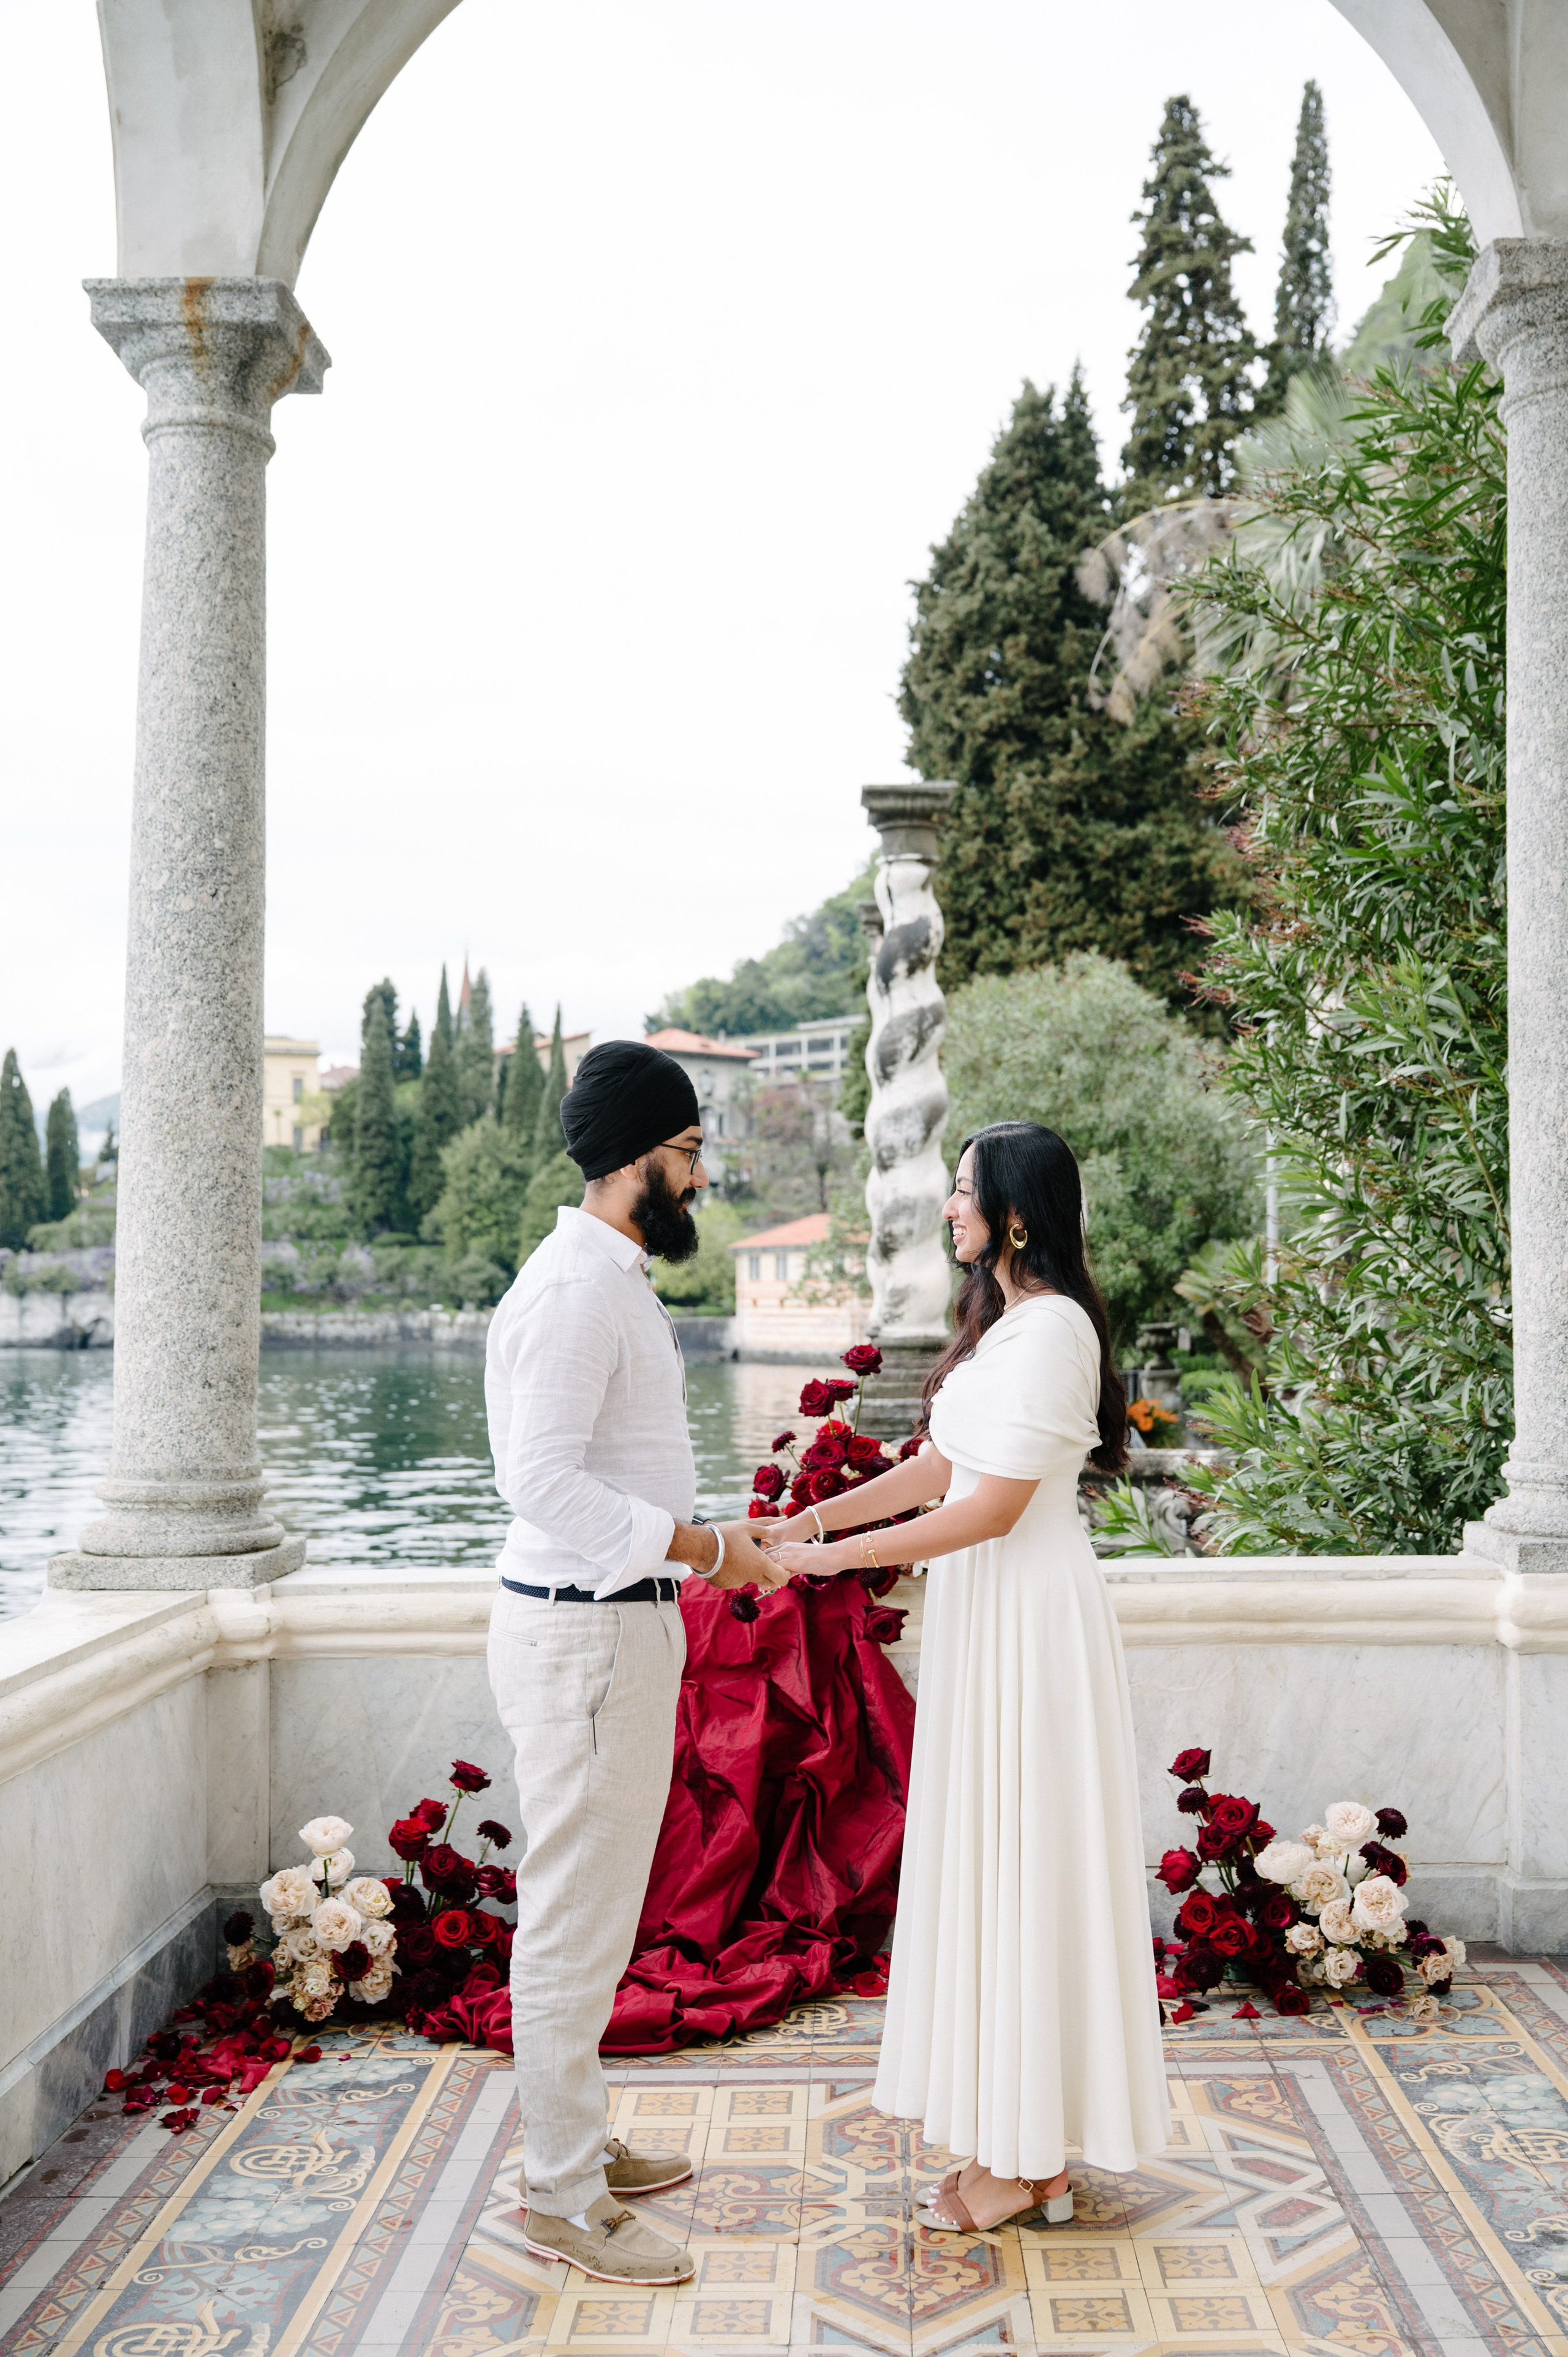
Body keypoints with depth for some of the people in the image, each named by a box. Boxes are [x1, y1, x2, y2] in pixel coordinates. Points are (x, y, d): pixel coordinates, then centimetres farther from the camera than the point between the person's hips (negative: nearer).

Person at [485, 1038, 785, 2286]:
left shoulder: (617, 1280, 14)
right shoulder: (574, 1290, -19)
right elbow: (545, 1480, -27)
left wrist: (713, 1542, 13)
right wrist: (703, 1548, -21)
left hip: (619, 1622, 11)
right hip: (583, 1633, -11)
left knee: (594, 1907, 20)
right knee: (576, 1915, 0)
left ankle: (580, 2140, 34)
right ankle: (563, 2197, 13)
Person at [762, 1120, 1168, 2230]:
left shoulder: (1049, 1329, -18)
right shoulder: (1005, 1319, 14)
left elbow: (992, 1507, -21)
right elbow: (939, 1468, 16)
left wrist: (836, 1556, -16)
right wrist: (804, 1520, 10)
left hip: (1030, 1614, -10)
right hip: (987, 1608, 10)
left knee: (1021, 1864, 0)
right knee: (993, 1861, 14)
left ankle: (1025, 2159, 13)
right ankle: (1022, 2136, 26)